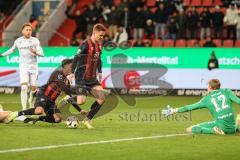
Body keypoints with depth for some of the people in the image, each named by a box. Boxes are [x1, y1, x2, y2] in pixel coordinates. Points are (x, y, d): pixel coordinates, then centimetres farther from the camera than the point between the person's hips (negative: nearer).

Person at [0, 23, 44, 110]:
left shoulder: (35, 40, -2)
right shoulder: (18, 41, 4)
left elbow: (41, 53, -7)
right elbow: (12, 49, 25)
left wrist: (35, 52, -28)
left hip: (34, 67, 0)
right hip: (23, 67, 0)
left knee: (34, 88, 6)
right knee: (24, 87, -16)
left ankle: (31, 104, 33)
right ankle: (24, 108, -17)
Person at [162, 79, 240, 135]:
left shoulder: (206, 99, 10)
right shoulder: (227, 91, 14)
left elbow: (189, 107, 13)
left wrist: (174, 110, 23)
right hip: (232, 129, 4)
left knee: (190, 130, 2)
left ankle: (214, 130, -15)